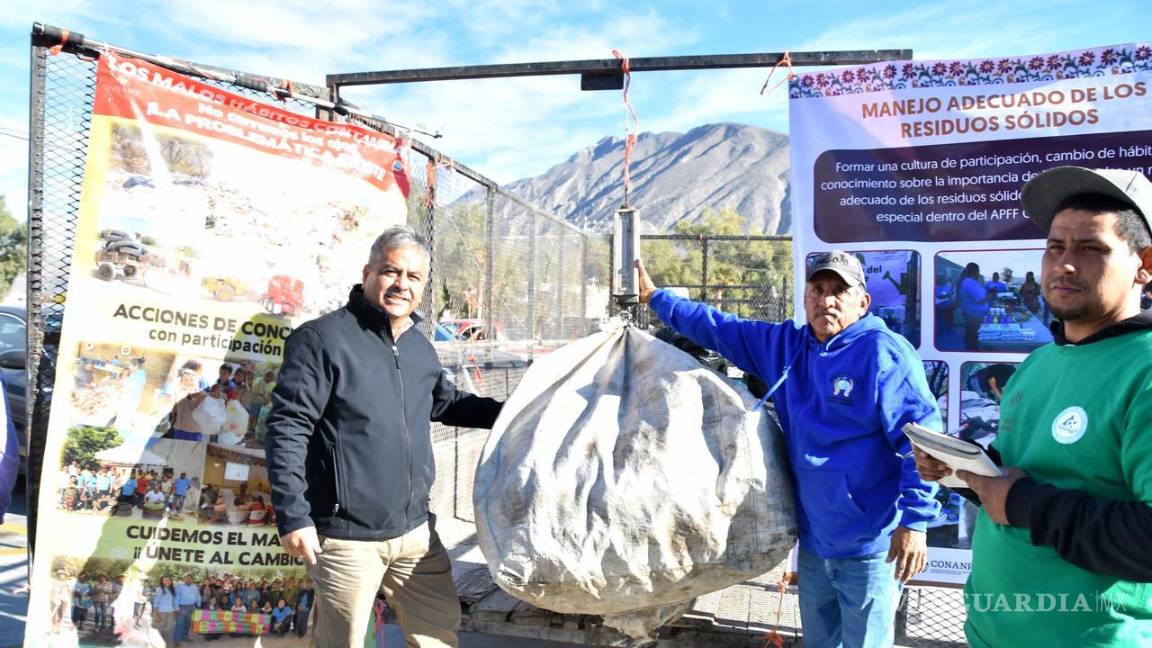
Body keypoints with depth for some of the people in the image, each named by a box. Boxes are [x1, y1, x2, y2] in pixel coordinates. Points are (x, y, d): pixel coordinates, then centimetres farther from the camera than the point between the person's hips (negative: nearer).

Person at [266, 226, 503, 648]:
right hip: (346, 537, -6)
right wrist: (293, 517, -18)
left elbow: (446, 403, 26)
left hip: (415, 530, 6)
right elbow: (288, 428, -15)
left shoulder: (420, 347, 10)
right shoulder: (322, 338, -12)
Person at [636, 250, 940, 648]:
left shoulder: (883, 353, -13)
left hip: (869, 549, -6)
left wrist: (915, 521, -20)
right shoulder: (785, 345, 6)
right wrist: (656, 298, 17)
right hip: (813, 541, 6)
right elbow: (720, 329, 14)